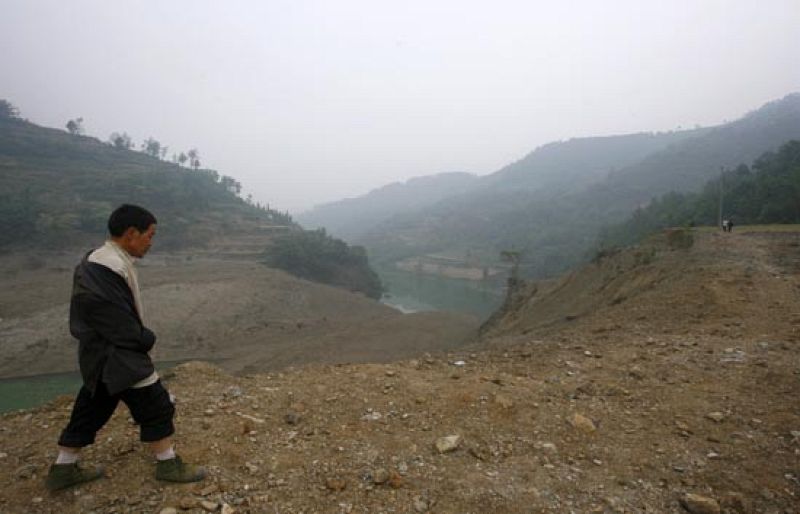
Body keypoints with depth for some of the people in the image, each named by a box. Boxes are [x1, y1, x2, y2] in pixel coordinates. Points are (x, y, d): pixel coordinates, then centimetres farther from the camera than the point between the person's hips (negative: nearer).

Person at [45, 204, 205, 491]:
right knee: (155, 405, 1)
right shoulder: (109, 269, -26)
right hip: (116, 354, -10)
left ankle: (63, 469, 34)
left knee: (90, 409, 20)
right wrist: (147, 339, -9)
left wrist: (141, 338, 6)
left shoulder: (99, 260, 9)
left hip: (102, 352, 10)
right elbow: (120, 323, -25)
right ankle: (168, 465, 15)